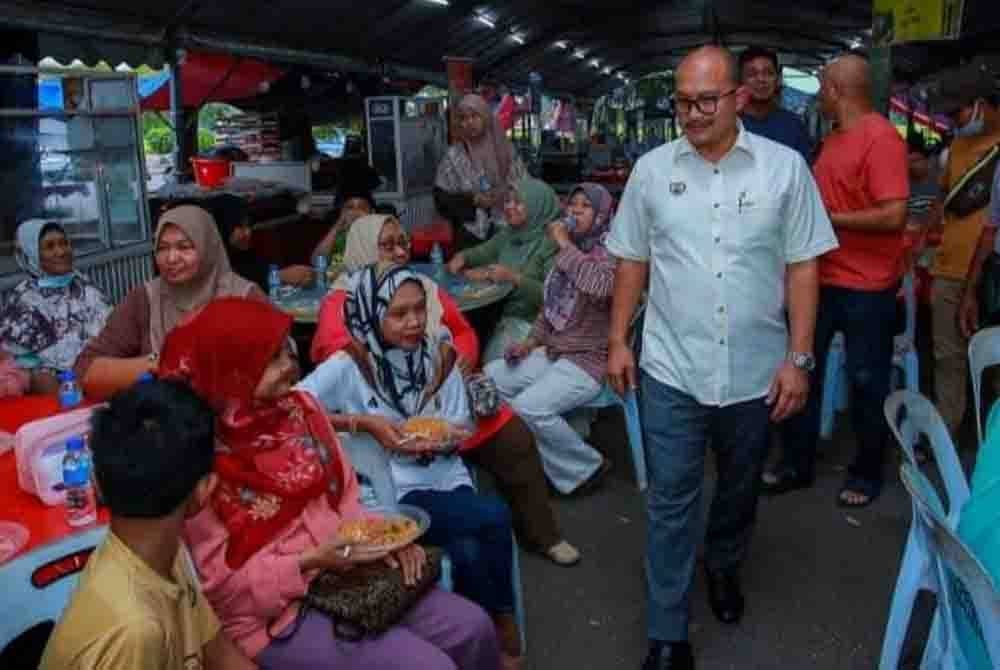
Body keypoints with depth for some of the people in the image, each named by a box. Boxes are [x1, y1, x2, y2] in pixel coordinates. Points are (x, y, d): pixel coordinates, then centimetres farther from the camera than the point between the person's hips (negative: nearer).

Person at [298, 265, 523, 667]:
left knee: (470, 554, -26)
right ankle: (504, 622, 0)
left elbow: (461, 428, 9)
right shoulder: (349, 367, -9)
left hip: (448, 479, 4)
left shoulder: (439, 354, 3)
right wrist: (363, 422, -20)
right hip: (396, 495, -3)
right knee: (494, 517, -25)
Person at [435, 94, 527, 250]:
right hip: (472, 234, -2)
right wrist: (473, 200, -14)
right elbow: (441, 198, -2)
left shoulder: (505, 149, 4)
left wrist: (510, 193, -10)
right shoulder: (453, 156, -2)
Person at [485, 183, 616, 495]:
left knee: (530, 407, -27)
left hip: (587, 361, -8)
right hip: (552, 353, 9)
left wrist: (565, 245, -26)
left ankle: (586, 466, -4)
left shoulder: (608, 253, -12)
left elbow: (601, 286, -37)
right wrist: (532, 340, 8)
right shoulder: (568, 253, 12)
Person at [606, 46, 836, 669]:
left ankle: (723, 567, 49)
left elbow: (802, 266, -3)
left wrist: (799, 359, -6)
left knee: (740, 488, 20)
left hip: (757, 370, 1)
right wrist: (618, 340, 3)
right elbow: (632, 260, 6)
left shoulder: (785, 167, -4)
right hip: (672, 370, 0)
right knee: (671, 501, 4)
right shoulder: (652, 169, -1)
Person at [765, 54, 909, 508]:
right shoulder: (834, 138, 11)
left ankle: (866, 474, 24)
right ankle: (797, 463, 25)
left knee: (866, 383, 7)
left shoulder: (880, 137, -16)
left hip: (866, 286, -8)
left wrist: (826, 219, -18)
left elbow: (893, 216, -23)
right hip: (821, 277, 8)